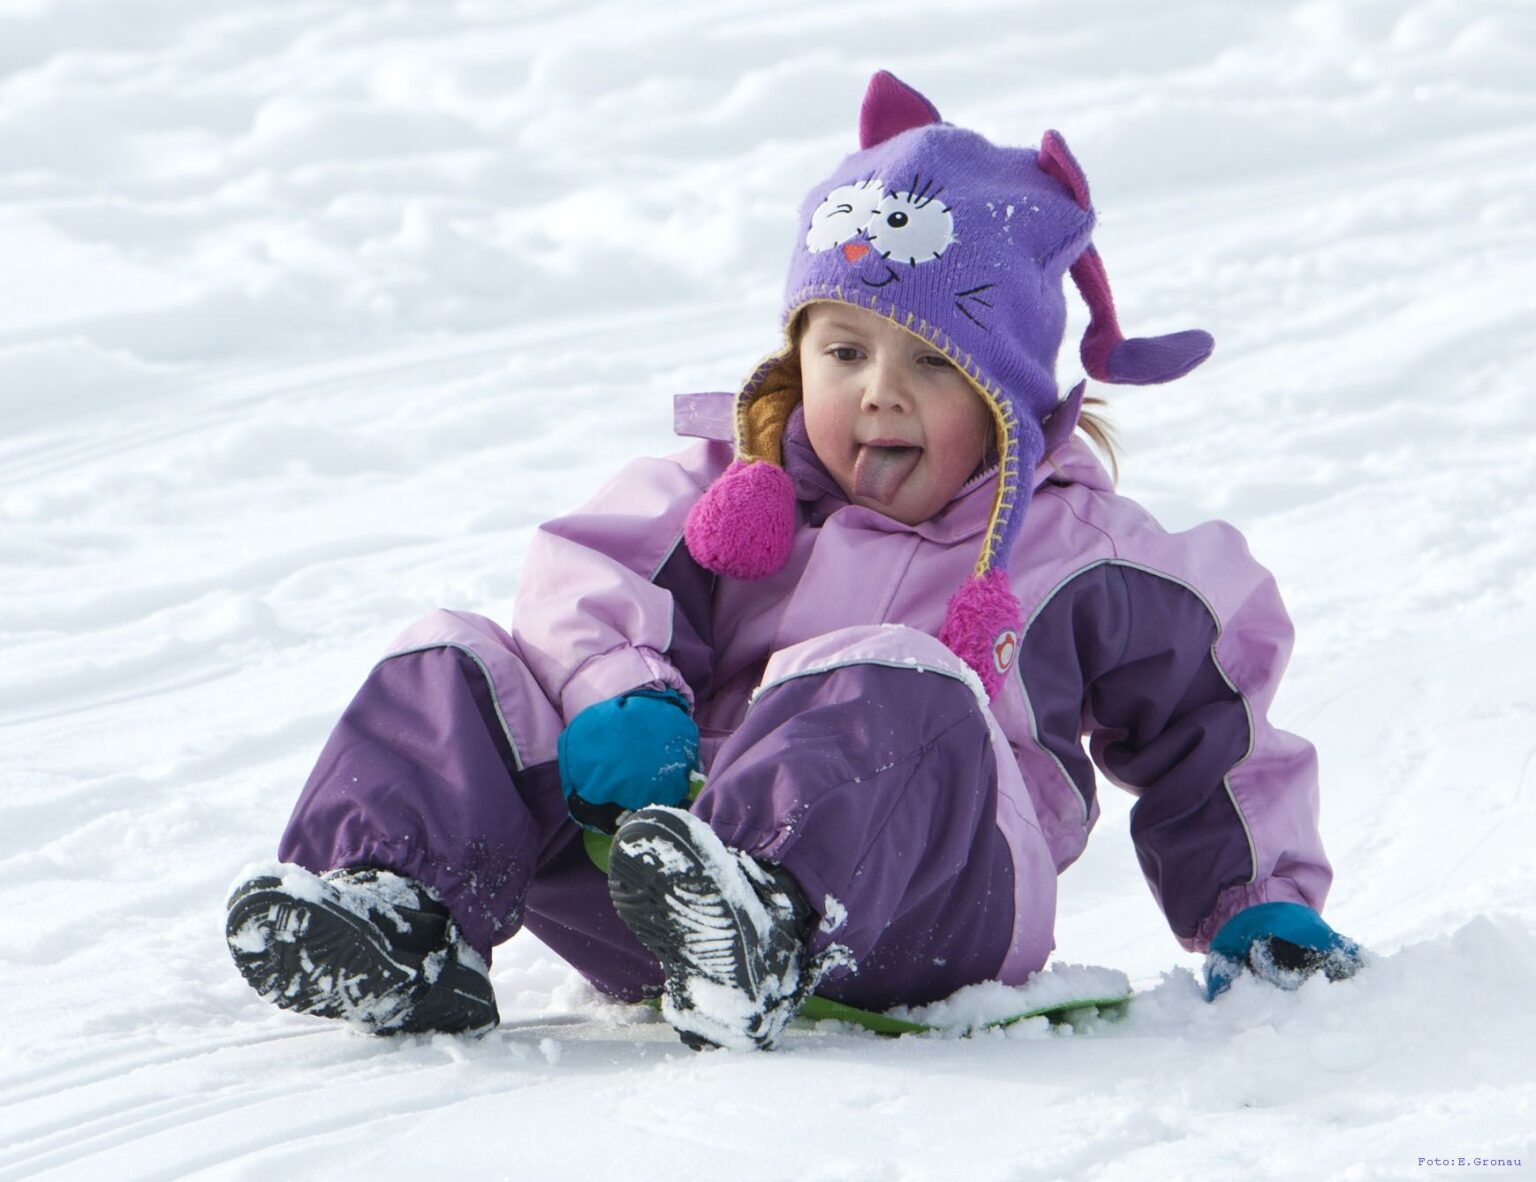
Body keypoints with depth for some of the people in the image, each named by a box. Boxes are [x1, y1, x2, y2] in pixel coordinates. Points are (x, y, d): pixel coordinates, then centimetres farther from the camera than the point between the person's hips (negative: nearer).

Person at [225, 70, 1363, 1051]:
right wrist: (621, 692, -14)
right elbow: (588, 573, 7)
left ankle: (767, 918, -64)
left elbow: (1206, 720, 23)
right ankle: (401, 912, -36)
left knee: (888, 687, -35)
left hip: (922, 908, -4)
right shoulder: (741, 490, 19)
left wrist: (1263, 900, 15)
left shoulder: (1076, 547, 14)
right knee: (459, 667, -9)